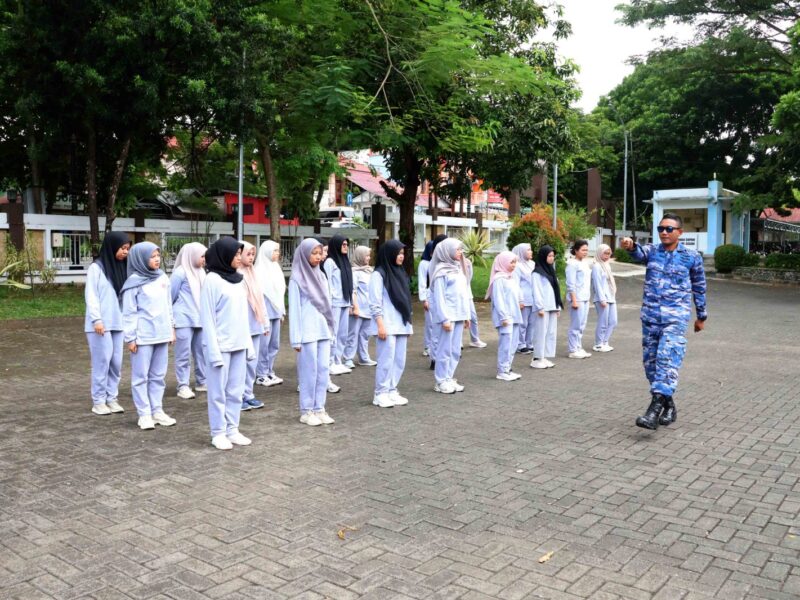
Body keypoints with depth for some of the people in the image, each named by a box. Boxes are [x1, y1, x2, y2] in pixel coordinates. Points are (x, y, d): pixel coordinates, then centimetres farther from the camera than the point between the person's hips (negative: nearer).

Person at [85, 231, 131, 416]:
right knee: (102, 361, -2)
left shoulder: (123, 267, 11)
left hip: (119, 323, 5)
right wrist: (96, 319, -15)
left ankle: (112, 399, 16)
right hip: (100, 324, -5)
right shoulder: (96, 268, -5)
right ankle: (98, 401, 7)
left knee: (116, 362, 7)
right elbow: (91, 295, -7)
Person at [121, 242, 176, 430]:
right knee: (141, 376, 3)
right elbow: (129, 312, -8)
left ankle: (157, 410, 19)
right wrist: (130, 337, -9)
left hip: (161, 334, 6)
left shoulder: (163, 278, 8)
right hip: (143, 336, -5)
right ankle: (144, 414, 9)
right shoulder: (134, 282, -9)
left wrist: (171, 328, 15)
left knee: (159, 375, 11)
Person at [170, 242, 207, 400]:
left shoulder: (200, 272, 10)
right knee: (184, 354, -1)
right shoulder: (180, 273, -9)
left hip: (200, 319, 6)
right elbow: (170, 296, -2)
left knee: (202, 351, 11)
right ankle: (183, 386, 5)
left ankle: (202, 382, 22)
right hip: (184, 320, -6)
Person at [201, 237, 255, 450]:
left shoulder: (238, 279, 10)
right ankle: (218, 433, 12)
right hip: (221, 346, -6)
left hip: (239, 345, 6)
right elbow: (207, 318, -11)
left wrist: (249, 344, 11)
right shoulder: (212, 280, -9)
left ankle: (232, 430, 19)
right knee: (219, 392, 3)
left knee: (236, 391, 10)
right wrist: (214, 350, -15)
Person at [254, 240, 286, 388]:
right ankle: (261, 375, 4)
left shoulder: (276, 268, 13)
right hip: (265, 312, -8)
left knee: (274, 344, 11)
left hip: (276, 311, 8)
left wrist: (282, 311, 16)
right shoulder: (260, 270, -10)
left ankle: (269, 372, 20)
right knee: (264, 344, -3)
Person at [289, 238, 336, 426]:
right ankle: (306, 411, 9)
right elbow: (294, 309, -7)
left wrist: (331, 329, 13)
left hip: (323, 330, 6)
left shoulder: (321, 276, 12)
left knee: (323, 370, 6)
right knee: (309, 371, -1)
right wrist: (296, 338, -9)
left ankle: (319, 408, 15)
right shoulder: (297, 278, -5)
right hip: (308, 332, -6)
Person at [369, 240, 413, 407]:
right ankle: (381, 394, 5)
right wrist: (380, 325, -16)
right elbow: (375, 303, -11)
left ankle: (392, 391, 17)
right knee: (386, 360, -5)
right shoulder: (379, 274, -8)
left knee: (400, 361, 8)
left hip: (401, 324, 7)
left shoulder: (400, 273, 14)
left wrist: (408, 323, 16)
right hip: (387, 325, -7)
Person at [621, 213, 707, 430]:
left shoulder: (692, 257, 2)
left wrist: (701, 316, 18)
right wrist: (631, 246, -41)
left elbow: (699, 287, 12)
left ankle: (656, 406, -25)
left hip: (675, 316, -4)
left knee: (667, 359, -19)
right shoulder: (652, 251, 7)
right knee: (650, 362, 8)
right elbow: (639, 254, -18)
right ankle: (668, 404, 23)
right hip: (650, 315, 4)